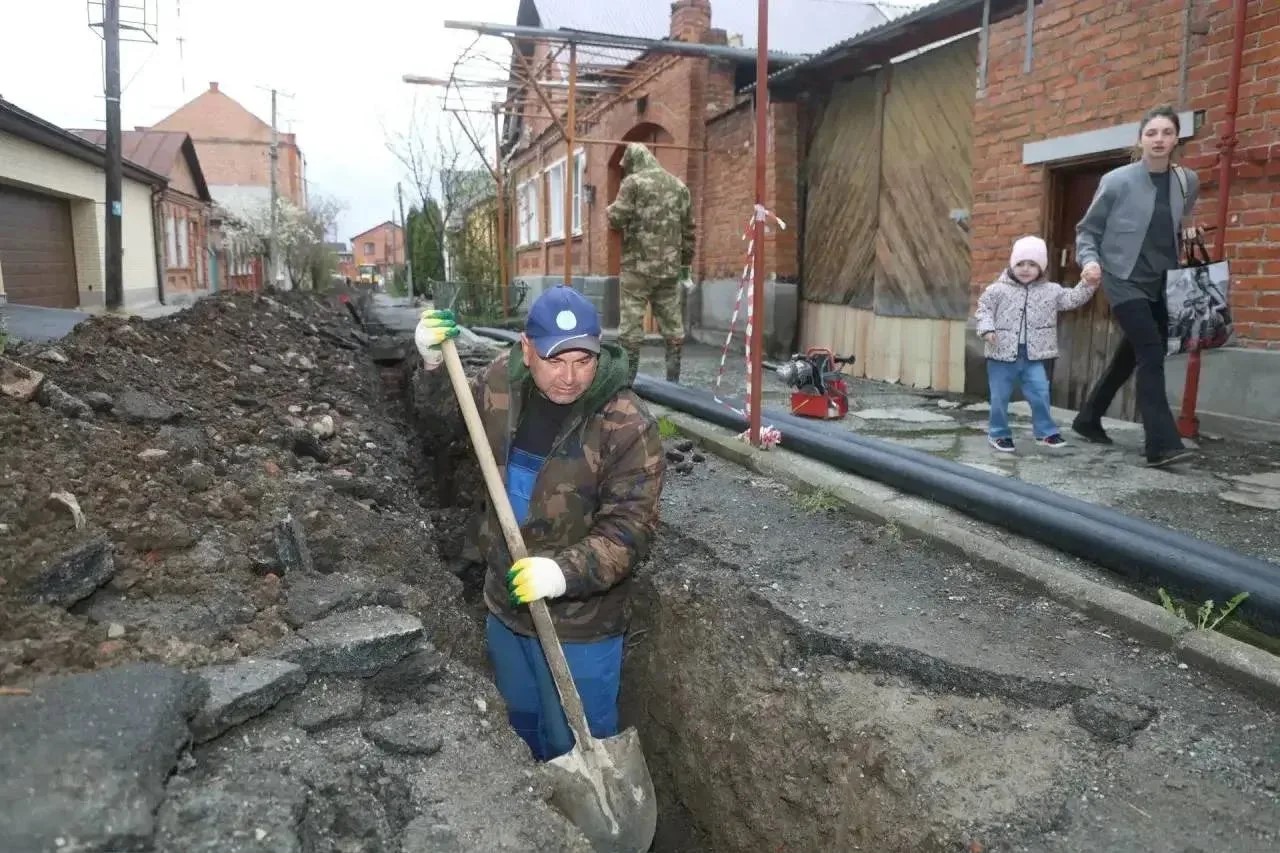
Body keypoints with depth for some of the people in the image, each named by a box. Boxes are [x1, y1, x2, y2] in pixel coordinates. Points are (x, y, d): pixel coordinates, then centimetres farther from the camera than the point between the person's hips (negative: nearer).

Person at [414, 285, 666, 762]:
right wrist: (434, 365, -6)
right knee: (520, 723, 29)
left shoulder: (628, 427, -24)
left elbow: (629, 527, -24)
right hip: (505, 600, 6)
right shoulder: (502, 380, -8)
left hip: (577, 621, -6)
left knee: (575, 746, 12)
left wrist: (566, 572, -38)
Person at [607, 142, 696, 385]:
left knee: (631, 321, -1)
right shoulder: (679, 185, 14)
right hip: (670, 266, 5)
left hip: (639, 264, -5)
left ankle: (626, 379, -1)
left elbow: (617, 219, -9)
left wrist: (611, 209, 13)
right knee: (672, 323, 8)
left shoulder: (633, 182, -3)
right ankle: (673, 378, 12)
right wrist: (686, 263, 20)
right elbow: (688, 229, 15)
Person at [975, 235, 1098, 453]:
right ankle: (999, 434, 19)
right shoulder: (998, 289, -3)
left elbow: (1073, 298, 4)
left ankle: (1046, 432, 15)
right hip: (1003, 354, -2)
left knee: (1040, 394, 0)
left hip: (1033, 355, 2)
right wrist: (987, 328, -15)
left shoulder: (1051, 290, 6)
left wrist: (1088, 284, -11)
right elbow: (984, 308, 0)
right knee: (1000, 397, 5)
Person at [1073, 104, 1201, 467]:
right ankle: (1162, 444, -19)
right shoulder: (1117, 181, -8)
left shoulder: (1188, 182, 5)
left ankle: (1088, 419, 29)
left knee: (1130, 355, 12)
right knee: (1151, 353, -18)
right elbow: (1087, 231, -4)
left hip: (1161, 284, 6)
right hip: (1124, 280, -6)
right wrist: (1089, 260, -20)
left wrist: (1188, 232, 5)